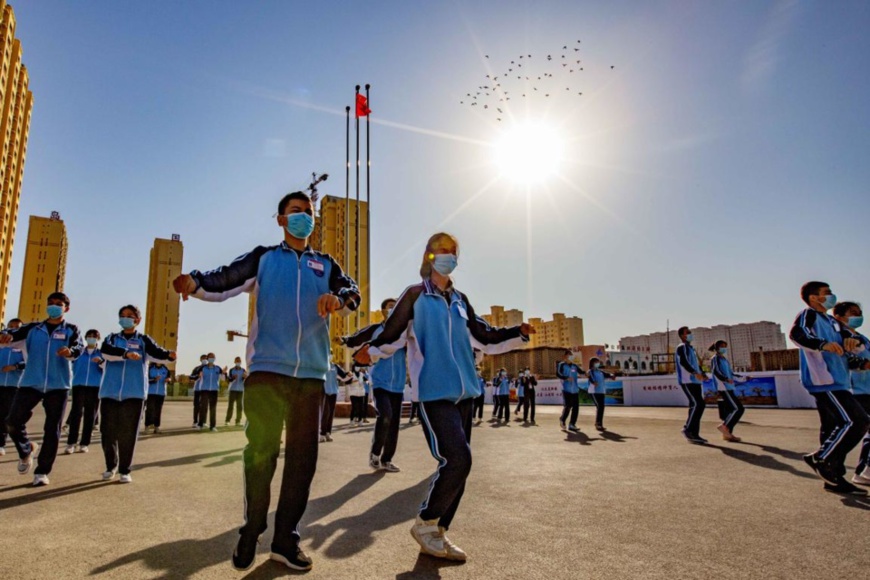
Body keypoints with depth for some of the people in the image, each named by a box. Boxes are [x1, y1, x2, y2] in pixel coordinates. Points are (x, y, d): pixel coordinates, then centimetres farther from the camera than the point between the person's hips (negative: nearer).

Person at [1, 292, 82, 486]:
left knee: (52, 430, 1)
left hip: (58, 385, -2)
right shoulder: (33, 328, 12)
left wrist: (70, 351, -36)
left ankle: (42, 471, 13)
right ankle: (26, 450, 27)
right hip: (30, 383, 2)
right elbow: (18, 335, -6)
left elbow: (78, 348, -12)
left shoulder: (71, 330, 5)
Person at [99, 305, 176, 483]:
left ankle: (125, 470, 11)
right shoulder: (112, 338, 13)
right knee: (108, 430, 7)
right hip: (110, 391, 2)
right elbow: (105, 352, -10)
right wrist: (126, 353, -28)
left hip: (134, 392, -2)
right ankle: (111, 466, 27)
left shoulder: (143, 340, 8)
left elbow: (156, 352, -12)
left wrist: (168, 355, -35)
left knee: (128, 432, 0)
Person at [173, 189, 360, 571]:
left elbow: (352, 292, 1)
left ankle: (286, 538, 17)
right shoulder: (263, 257, 11)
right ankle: (251, 532, 18)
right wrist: (196, 282, -24)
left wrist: (339, 300, -23)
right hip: (267, 368, -2)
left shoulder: (325, 264, 16)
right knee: (261, 451, 0)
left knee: (302, 456, 5)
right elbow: (226, 280, -2)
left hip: (311, 373, 2)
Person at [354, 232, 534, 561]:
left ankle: (438, 532, 22)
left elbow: (484, 338, 20)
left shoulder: (460, 300, 17)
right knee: (457, 460, -16)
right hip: (434, 391, -7)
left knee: (458, 464, 9)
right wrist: (372, 352, -20)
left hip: (464, 392, 7)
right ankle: (425, 524, 5)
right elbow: (392, 335, -3)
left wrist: (518, 333, 9)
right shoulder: (415, 295, 0)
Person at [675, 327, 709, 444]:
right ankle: (687, 429, -10)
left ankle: (694, 434, 8)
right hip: (687, 381, -9)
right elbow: (683, 362, -21)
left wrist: (703, 374, 7)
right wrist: (695, 373, -35)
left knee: (696, 406, 5)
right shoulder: (681, 347, -5)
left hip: (696, 381, 9)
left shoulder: (691, 348, 25)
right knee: (697, 404, -17)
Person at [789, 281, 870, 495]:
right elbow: (796, 334, -24)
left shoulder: (832, 322, 22)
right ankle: (820, 458, -7)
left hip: (836, 382, 10)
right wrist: (823, 344, -38)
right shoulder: (809, 315, -6)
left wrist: (852, 340, -6)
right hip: (823, 381, -10)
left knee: (834, 427, 10)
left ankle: (834, 478, 15)